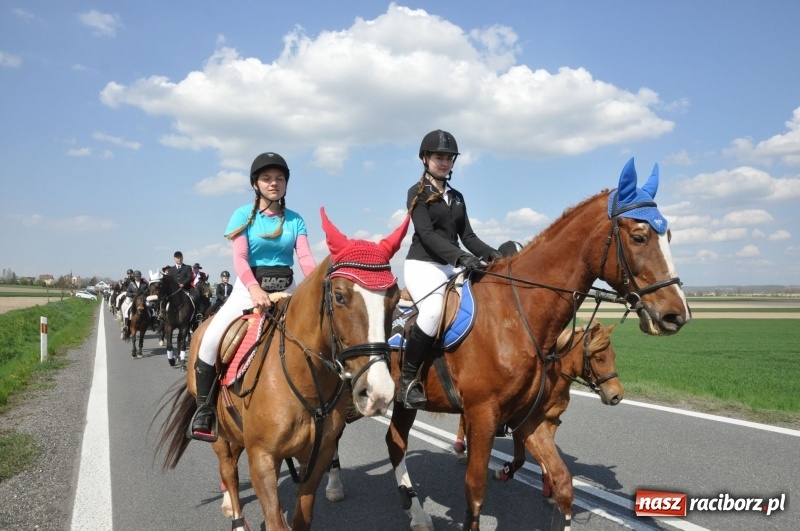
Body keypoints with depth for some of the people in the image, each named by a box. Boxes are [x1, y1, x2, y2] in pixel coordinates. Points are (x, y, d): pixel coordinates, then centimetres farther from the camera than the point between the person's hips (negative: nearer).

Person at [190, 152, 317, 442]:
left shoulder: (295, 219, 7)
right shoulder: (243, 215, 1)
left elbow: (305, 258, -5)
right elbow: (239, 258, -12)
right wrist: (254, 288, -31)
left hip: (286, 290, 3)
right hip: (249, 288, -2)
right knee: (211, 339, -22)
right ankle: (204, 409, -7)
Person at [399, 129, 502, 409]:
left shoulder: (457, 197, 19)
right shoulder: (417, 193, -1)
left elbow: (467, 236, 14)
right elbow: (426, 234, -15)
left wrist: (491, 254, -6)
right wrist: (460, 256, -29)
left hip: (452, 267, 7)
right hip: (423, 265, -7)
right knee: (434, 311, -35)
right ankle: (407, 379, -19)